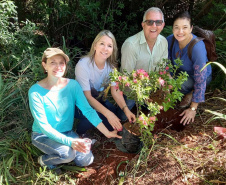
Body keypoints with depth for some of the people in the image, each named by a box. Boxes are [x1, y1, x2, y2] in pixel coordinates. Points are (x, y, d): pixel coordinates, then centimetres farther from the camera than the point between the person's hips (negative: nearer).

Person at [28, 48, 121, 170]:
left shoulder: (72, 85, -8)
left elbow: (88, 110, -12)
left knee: (86, 160, -11)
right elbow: (43, 125, -22)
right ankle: (44, 160, 3)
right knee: (68, 154, -29)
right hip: (43, 136, -4)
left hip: (67, 132, 4)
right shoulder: (35, 92, -21)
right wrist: (69, 141, -33)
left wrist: (107, 132, -21)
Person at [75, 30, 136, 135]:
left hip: (99, 101, 6)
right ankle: (78, 134, -4)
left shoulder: (111, 65, -7)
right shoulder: (83, 65, -26)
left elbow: (115, 91, -9)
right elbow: (87, 97, -26)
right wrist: (108, 114, -36)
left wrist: (126, 109, -26)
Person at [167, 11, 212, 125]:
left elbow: (200, 80, -32)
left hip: (201, 76, -5)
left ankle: (190, 94, 0)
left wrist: (193, 108, -28)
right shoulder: (170, 40, -19)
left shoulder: (197, 48, -35)